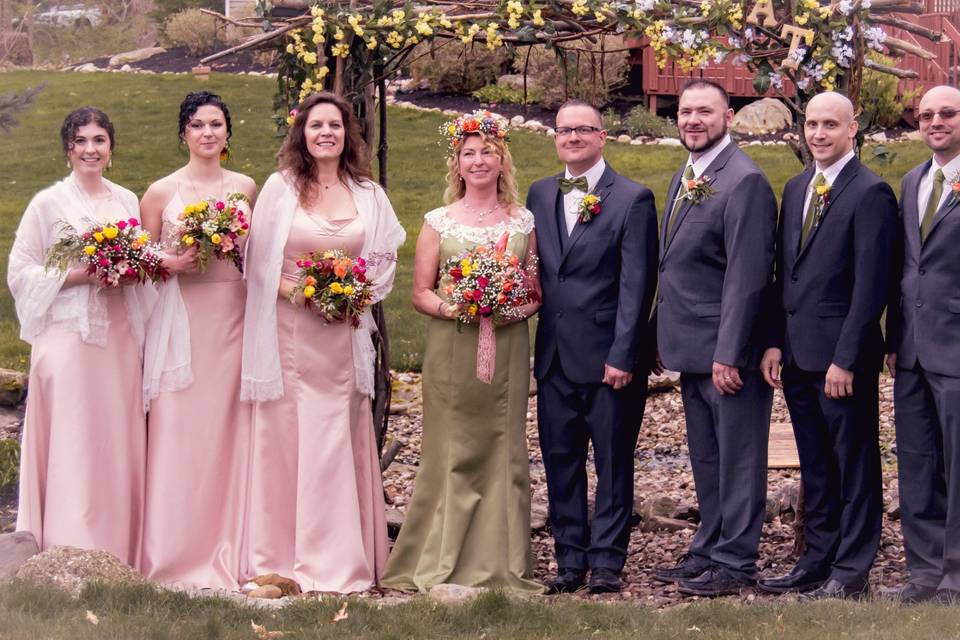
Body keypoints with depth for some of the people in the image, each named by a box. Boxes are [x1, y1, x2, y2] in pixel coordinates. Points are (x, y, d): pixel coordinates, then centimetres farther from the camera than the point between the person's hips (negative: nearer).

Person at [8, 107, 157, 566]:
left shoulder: (127, 200, 12)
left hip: (119, 335, 4)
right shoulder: (48, 203, -2)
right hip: (68, 335, -4)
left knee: (120, 439, 4)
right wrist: (81, 275, -14)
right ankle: (74, 556, 0)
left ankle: (119, 552, 11)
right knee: (72, 442, -5)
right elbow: (20, 272, -4)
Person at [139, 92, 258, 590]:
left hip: (233, 316, 2)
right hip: (182, 317, -2)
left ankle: (227, 550, 11)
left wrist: (243, 249, -1)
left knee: (229, 428, 2)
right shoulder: (162, 192, 2)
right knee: (179, 430, -4)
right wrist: (173, 262, -13)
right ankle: (177, 554, 4)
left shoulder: (246, 188, 10)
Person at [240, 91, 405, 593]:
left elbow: (387, 258, 12)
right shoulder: (280, 187, 3)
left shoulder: (368, 193, 9)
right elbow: (259, 260, 0)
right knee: (287, 436, 0)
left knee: (338, 440, 2)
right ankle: (285, 556, 5)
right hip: (288, 330, -2)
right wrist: (299, 292, -14)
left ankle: (339, 559, 7)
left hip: (344, 334, 2)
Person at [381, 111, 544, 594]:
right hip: (451, 350, -1)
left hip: (506, 350, 1)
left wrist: (522, 308, -10)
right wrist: (448, 308, -15)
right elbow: (420, 292, 4)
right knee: (451, 453, -2)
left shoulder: (523, 222, 9)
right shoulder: (438, 222, 6)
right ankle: (443, 564, 6)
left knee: (504, 451, 2)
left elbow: (538, 289, 11)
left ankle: (501, 564, 9)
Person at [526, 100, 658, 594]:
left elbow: (637, 284, -9)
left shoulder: (632, 199, -5)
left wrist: (622, 355, -14)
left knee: (613, 463, 4)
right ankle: (570, 559, 17)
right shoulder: (540, 195, 11)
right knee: (560, 461, 9)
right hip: (555, 356, 5)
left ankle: (606, 561, 12)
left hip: (609, 357, -5)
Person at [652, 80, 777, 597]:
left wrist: (728, 354, -22)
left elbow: (746, 276, -20)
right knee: (705, 459, 17)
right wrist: (663, 337, 15)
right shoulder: (683, 179, 14)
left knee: (736, 458, 1)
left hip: (728, 350, -9)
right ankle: (708, 550, 26)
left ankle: (735, 561, 8)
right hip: (690, 349, 9)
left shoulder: (744, 181, -15)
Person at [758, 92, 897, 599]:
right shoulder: (796, 189, 14)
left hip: (842, 356, -7)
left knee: (854, 463, 3)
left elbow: (871, 286, -15)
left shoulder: (871, 193, -10)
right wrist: (775, 342, 7)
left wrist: (845, 358, -17)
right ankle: (817, 560, 24)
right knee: (814, 465, 15)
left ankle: (850, 570, 10)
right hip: (798, 353, 7)